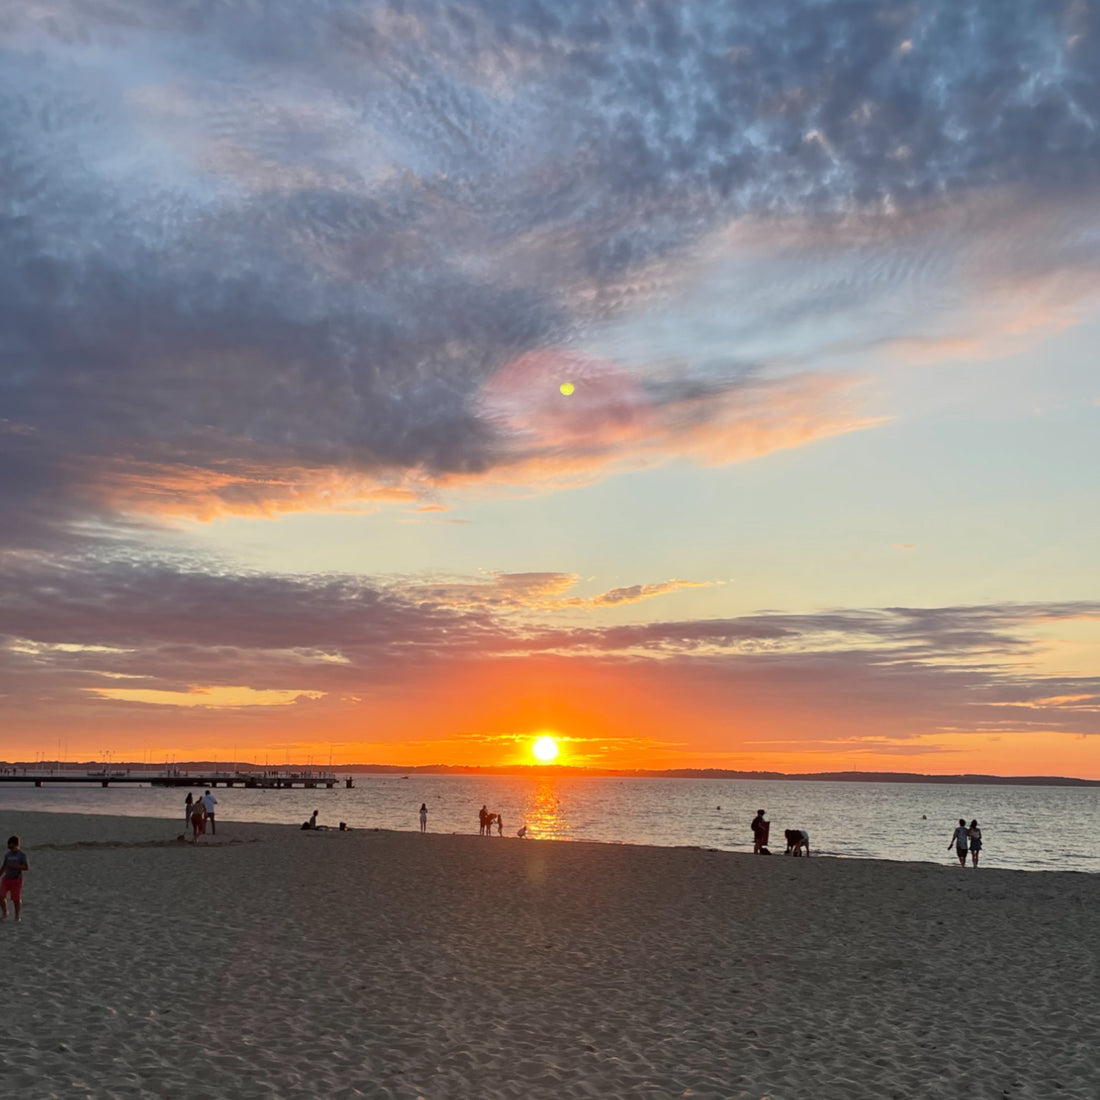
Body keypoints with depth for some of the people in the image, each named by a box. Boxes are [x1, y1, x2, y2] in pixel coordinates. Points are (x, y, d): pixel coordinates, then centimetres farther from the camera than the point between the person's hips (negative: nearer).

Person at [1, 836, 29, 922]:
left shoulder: (22, 854, -10)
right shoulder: (7, 854, 4)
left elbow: (27, 867, -16)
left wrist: (14, 867, -21)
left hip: (16, 879, -4)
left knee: (16, 899, 0)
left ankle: (17, 917, 15)